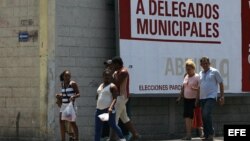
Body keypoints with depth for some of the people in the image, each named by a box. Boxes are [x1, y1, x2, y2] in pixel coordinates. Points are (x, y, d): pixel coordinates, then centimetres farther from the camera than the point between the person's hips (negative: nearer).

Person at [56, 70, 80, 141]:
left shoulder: (73, 83, -6)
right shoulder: (62, 84, 13)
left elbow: (78, 94, -7)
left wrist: (73, 96, -26)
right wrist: (59, 95, 6)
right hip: (63, 105, 7)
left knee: (72, 122, -7)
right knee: (61, 122, 3)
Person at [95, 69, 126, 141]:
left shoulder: (112, 86, -7)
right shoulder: (100, 86, 17)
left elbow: (115, 98, -16)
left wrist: (111, 107, -30)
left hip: (108, 109, -7)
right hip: (99, 109, 7)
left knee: (113, 125, 3)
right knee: (97, 128, 3)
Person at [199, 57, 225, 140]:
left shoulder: (214, 72, 0)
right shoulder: (200, 74, 15)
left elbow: (221, 83, 2)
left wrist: (222, 96, -3)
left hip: (211, 97, -6)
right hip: (202, 98, 6)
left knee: (206, 114, -21)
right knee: (204, 117, 5)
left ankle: (211, 133, -9)